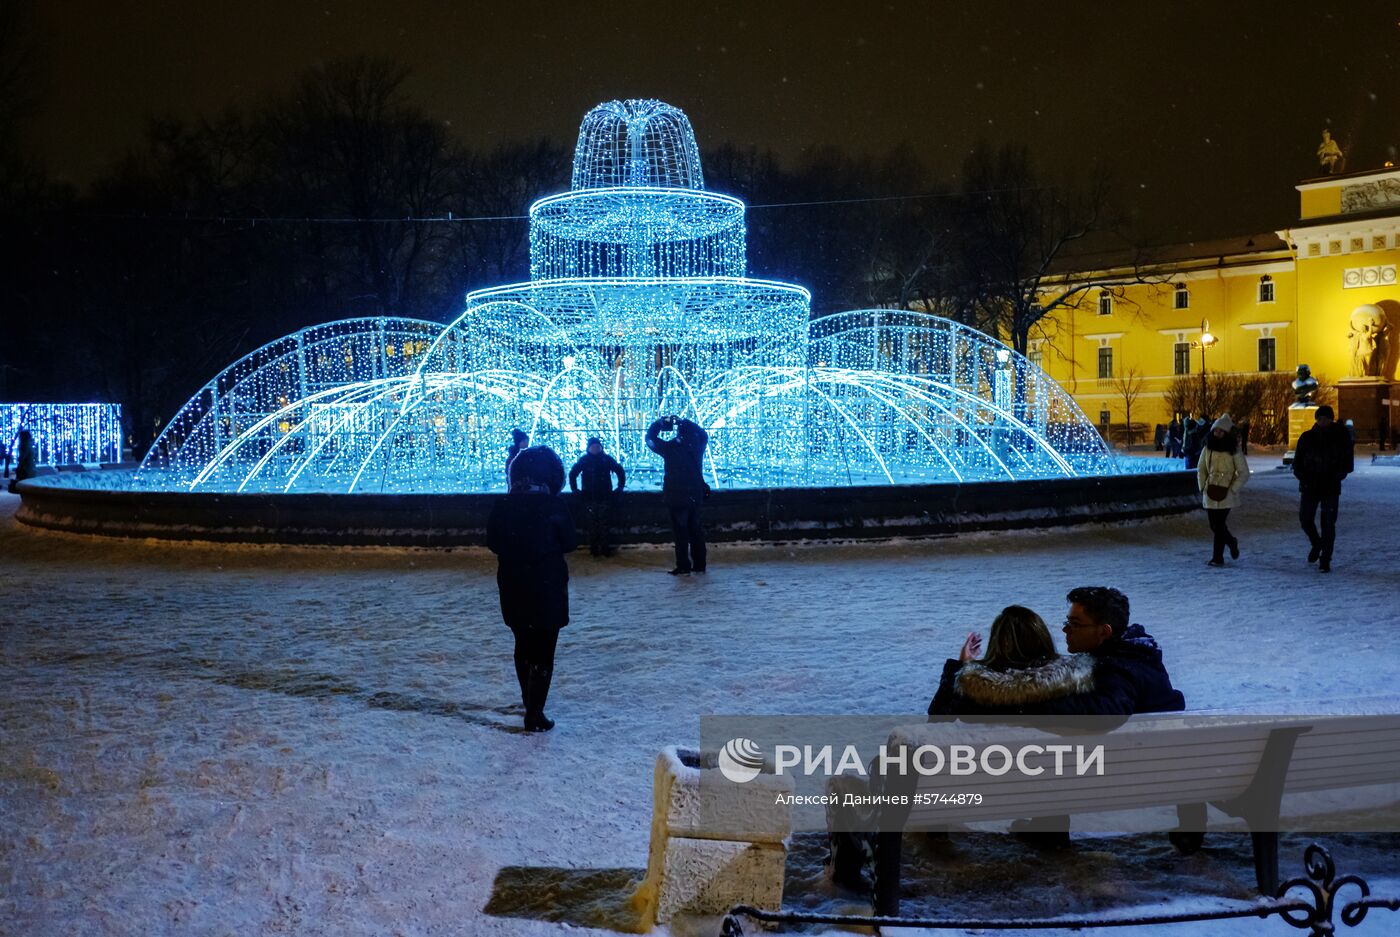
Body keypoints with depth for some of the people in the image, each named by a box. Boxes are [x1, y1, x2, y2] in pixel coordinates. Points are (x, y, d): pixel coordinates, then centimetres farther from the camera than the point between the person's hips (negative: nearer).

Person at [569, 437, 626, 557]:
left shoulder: (607, 459, 3)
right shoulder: (584, 460, 3)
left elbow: (620, 471, 10)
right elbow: (573, 473, 10)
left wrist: (620, 487, 8)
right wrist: (574, 489, 7)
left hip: (605, 497, 0)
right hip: (589, 497, 0)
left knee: (604, 524, 0)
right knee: (592, 524, 0)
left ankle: (604, 548, 5)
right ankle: (593, 548, 5)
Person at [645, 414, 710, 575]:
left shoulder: (671, 448, -15)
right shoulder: (698, 446, -3)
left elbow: (650, 438, -2)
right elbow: (703, 434, 20)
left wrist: (660, 422, 8)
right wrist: (684, 422, 16)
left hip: (677, 498, -4)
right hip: (696, 497, 4)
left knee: (681, 533, 0)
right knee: (697, 532, 12)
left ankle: (683, 566, -1)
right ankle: (699, 565, 16)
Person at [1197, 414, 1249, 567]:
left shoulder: (1234, 451, -6)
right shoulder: (1208, 448, 6)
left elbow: (1244, 474, -4)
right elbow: (1201, 470, 15)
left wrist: (1232, 490, -10)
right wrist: (1203, 487, 4)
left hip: (1225, 495, -4)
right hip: (1210, 494, 4)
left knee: (1219, 525, -9)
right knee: (1214, 525, 7)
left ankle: (1217, 557, 2)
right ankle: (1231, 542, 34)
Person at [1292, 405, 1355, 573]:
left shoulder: (1341, 438, -1)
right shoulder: (1306, 438, 3)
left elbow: (1348, 465, 2)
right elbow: (1297, 463, 7)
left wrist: (1334, 477, -13)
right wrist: (1304, 478, -10)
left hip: (1330, 489, -2)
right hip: (1309, 487, 2)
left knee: (1328, 524, -4)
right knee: (1305, 518, 3)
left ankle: (1325, 561, 2)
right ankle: (1316, 544, 34)